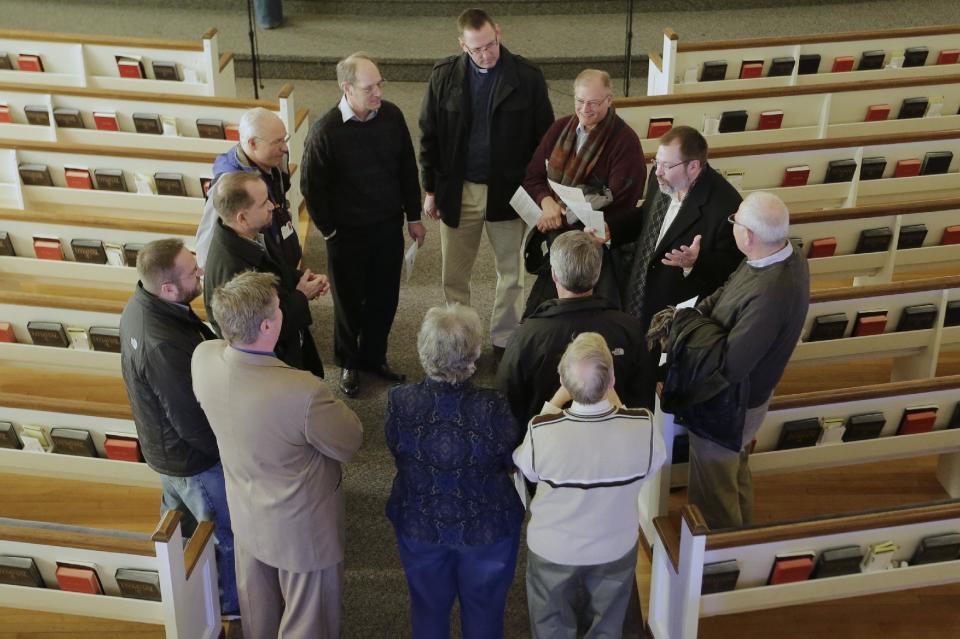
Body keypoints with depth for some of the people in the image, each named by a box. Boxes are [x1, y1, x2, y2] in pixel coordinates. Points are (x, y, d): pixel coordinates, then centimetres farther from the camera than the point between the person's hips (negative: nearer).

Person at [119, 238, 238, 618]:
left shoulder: (139, 306, -12)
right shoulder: (164, 347, -40)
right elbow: (194, 424, -29)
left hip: (164, 444, 9)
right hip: (193, 457, -9)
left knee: (178, 522, 31)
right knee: (233, 534, 16)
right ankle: (234, 604, 39)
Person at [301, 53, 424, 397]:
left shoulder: (391, 116, -7)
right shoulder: (325, 132, -20)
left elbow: (407, 168, 5)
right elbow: (311, 186, -9)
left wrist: (414, 217, 9)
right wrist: (329, 230, -6)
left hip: (389, 227, 4)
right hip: (348, 233, -4)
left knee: (385, 297, 15)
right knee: (350, 301, 13)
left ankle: (373, 356, 37)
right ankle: (348, 363, 35)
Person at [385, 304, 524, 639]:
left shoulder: (400, 403, -25)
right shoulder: (493, 408, -30)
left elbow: (398, 453, -6)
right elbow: (516, 463, -12)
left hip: (420, 525, 2)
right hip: (487, 528, -1)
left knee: (429, 608, 26)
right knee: (484, 610, 24)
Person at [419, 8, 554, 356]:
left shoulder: (527, 77, -9)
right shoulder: (443, 75, -5)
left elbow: (544, 137, -3)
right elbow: (429, 135, 2)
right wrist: (431, 189, 3)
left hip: (508, 192, -1)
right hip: (457, 191, 1)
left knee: (511, 274, 13)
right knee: (453, 275, 11)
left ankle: (505, 340, 31)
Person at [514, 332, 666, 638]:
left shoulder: (542, 431, -33)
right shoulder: (643, 427, -30)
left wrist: (555, 402, -5)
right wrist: (614, 403, 0)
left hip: (553, 549, -1)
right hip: (616, 548, 1)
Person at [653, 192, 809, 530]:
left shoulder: (770, 293, -40)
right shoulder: (783, 255, -11)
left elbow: (728, 363, -34)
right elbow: (725, 296, 3)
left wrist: (686, 321, -22)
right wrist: (688, 317, -13)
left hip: (724, 407, -9)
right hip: (738, 396, 9)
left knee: (712, 495, 18)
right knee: (736, 475, 34)